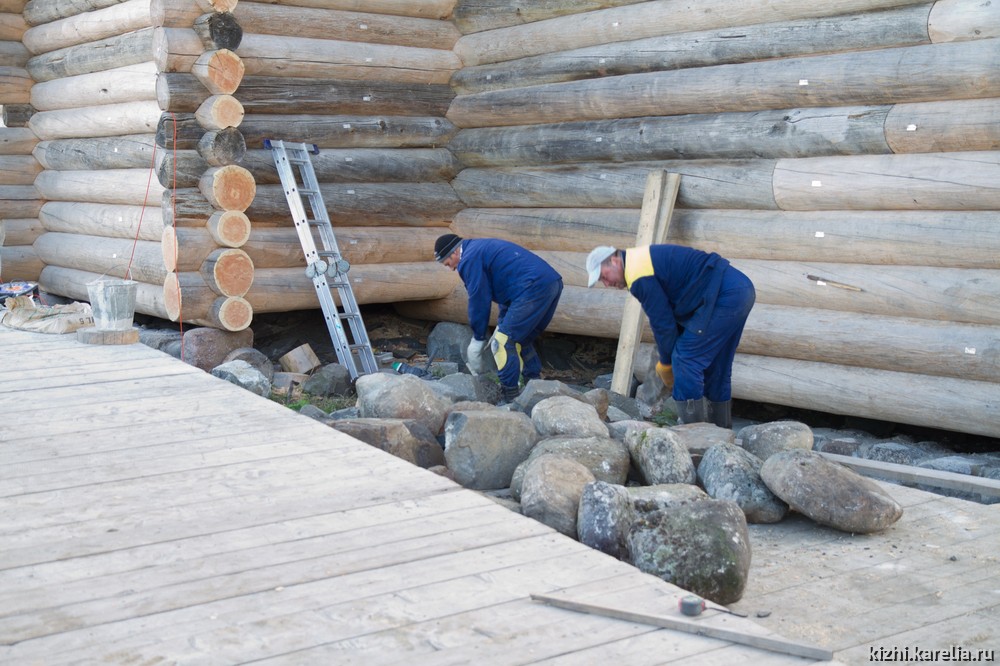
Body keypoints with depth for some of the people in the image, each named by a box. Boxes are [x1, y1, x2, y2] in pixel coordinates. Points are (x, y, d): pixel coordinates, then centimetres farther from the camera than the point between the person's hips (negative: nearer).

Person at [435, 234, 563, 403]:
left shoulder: (469, 260, -2)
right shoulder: (483, 247, 28)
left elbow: (479, 302, -1)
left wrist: (478, 339, 9)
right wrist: (502, 325, 30)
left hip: (533, 289, -10)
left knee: (503, 342, -5)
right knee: (522, 340, 22)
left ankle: (510, 398, -5)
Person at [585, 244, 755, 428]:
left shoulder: (639, 277, -14)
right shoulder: (643, 259, 18)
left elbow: (663, 322, -11)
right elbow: (667, 315, 21)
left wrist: (666, 363, 4)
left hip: (725, 297, -10)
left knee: (685, 359, -7)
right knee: (715, 367, 18)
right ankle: (720, 431, 27)